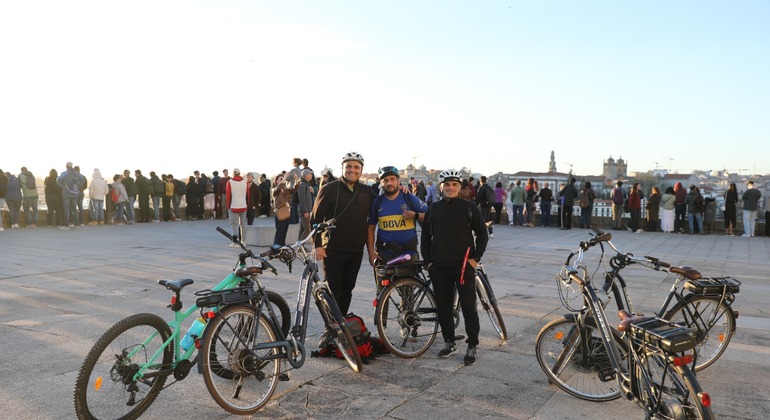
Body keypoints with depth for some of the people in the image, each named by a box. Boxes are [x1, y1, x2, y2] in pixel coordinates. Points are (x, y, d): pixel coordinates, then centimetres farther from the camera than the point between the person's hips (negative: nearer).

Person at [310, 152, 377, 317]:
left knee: (347, 290, 13)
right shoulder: (329, 189, -4)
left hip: (356, 251, 4)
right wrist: (318, 245, -10)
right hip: (333, 250, -4)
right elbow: (316, 219, -4)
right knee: (333, 290, -1)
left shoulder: (367, 192, 8)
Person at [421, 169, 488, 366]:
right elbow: (425, 237, 14)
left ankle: (472, 347, 9)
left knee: (469, 307, -2)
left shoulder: (469, 208, 0)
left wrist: (476, 258, -5)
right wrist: (428, 261, 6)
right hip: (439, 268, 3)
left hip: (464, 265, -3)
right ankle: (449, 342, 24)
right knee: (443, 307, 9)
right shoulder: (433, 209, 8)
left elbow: (482, 234, 3)